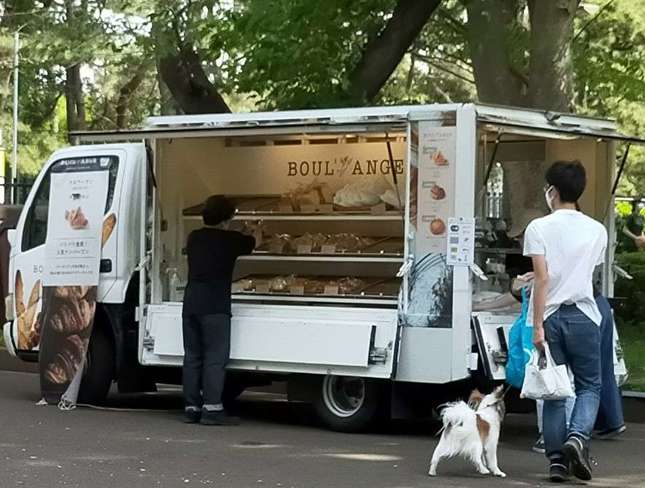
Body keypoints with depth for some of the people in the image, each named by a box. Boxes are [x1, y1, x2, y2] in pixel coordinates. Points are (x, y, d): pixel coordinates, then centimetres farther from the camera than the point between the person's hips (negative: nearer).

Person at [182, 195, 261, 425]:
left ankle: (191, 407, 9)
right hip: (215, 306, -6)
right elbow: (254, 242, 16)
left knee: (192, 356, 9)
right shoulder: (230, 239, -2)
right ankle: (212, 408, -10)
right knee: (215, 358, -5)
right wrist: (258, 232, 41)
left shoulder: (194, 238, 13)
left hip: (190, 303, 6)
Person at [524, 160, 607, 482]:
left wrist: (538, 326, -11)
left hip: (551, 316, -1)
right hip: (584, 316, 1)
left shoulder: (539, 228, -5)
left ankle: (557, 459, 6)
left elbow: (543, 279, -12)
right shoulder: (596, 230, 5)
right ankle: (577, 436, -15)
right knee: (589, 386, 10)